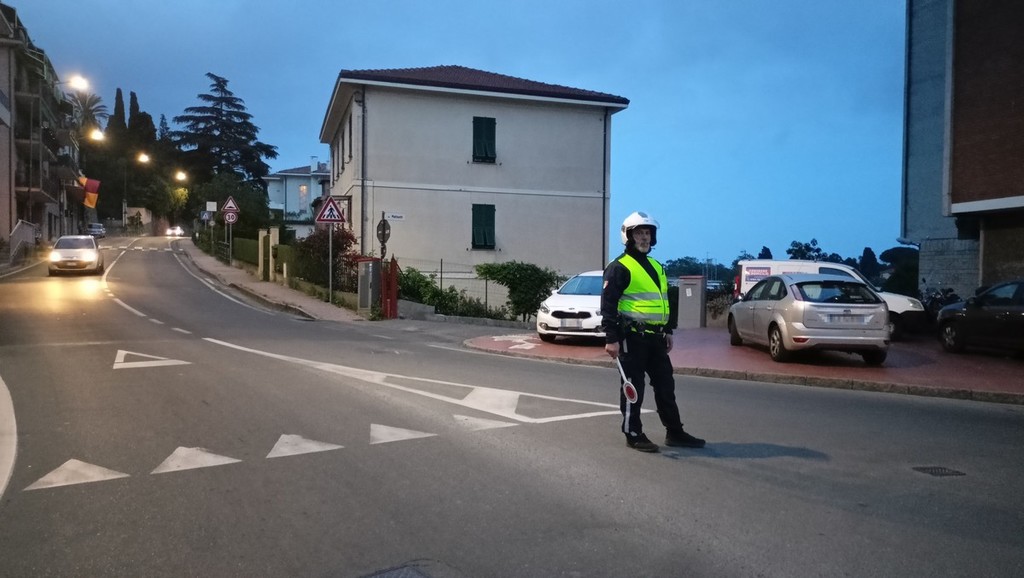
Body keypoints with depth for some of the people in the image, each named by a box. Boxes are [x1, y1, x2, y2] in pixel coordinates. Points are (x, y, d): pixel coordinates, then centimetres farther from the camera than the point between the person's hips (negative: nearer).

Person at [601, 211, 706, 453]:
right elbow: (608, 304, -14)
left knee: (665, 385, 12)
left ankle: (674, 432, 21)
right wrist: (611, 338, -19)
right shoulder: (619, 267, -8)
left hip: (655, 337, 8)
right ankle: (633, 435, 11)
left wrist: (668, 331, 21)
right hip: (632, 337, -8)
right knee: (633, 388, 0)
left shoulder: (656, 267, 18)